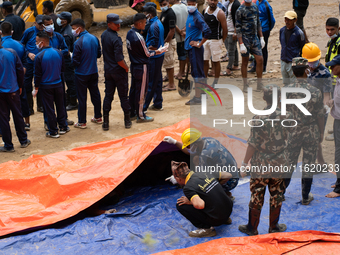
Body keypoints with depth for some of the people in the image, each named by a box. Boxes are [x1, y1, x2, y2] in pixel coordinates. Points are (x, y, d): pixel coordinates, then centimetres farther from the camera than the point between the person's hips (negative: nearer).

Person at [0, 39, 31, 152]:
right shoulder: (11, 52, -4)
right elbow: (20, 70, 0)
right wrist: (20, 86, 11)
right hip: (13, 90, 3)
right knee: (18, 115, 16)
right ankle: (23, 141, 25)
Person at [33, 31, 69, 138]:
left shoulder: (39, 56, -17)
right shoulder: (58, 52, -3)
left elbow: (37, 74, -13)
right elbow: (63, 68, 7)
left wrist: (36, 88, -3)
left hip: (46, 86, -4)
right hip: (58, 84, 4)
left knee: (49, 109, 5)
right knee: (60, 106, 17)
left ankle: (53, 131, 10)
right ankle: (63, 127, 26)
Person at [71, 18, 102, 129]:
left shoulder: (78, 43, -22)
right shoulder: (94, 38, -1)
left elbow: (75, 61, -19)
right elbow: (99, 54, 8)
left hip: (82, 74, -6)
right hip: (94, 72, 6)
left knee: (82, 98, 3)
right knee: (95, 94, 17)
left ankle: (82, 122, 10)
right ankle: (98, 117, 28)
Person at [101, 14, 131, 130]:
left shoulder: (104, 35, 3)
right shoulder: (116, 39, -22)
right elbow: (119, 59, -24)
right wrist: (126, 68, -8)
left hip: (108, 70, 7)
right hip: (119, 71, -7)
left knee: (108, 95, 9)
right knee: (123, 95, 6)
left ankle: (105, 122, 9)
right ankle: (127, 120, 16)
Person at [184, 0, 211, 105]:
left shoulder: (197, 16, -16)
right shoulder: (190, 15, 11)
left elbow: (207, 31, -25)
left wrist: (199, 44, -18)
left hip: (195, 48, -9)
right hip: (190, 47, 9)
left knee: (197, 72, -5)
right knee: (195, 72, 14)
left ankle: (198, 98, -1)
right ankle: (198, 95, 21)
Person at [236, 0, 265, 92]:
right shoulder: (240, 10, -8)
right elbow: (238, 28, -10)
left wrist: (261, 37, 14)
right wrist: (241, 44, -16)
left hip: (255, 38, 5)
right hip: (245, 38, -5)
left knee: (260, 60, 1)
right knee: (245, 62, 2)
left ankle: (259, 85, 10)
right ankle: (245, 85, 13)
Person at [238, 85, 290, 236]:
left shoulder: (258, 118, -17)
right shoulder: (286, 116, -9)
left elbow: (253, 145, -15)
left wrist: (244, 163, -6)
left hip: (261, 165, -2)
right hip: (280, 163, 2)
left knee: (257, 196, 9)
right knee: (276, 196, 16)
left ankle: (252, 228, 20)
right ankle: (274, 227, 28)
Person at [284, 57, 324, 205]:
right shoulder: (315, 92, -15)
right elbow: (320, 116, -8)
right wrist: (321, 133, 7)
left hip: (293, 132, 2)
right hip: (311, 133, -1)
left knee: (288, 163, 16)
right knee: (308, 165, 11)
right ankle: (306, 197, 21)